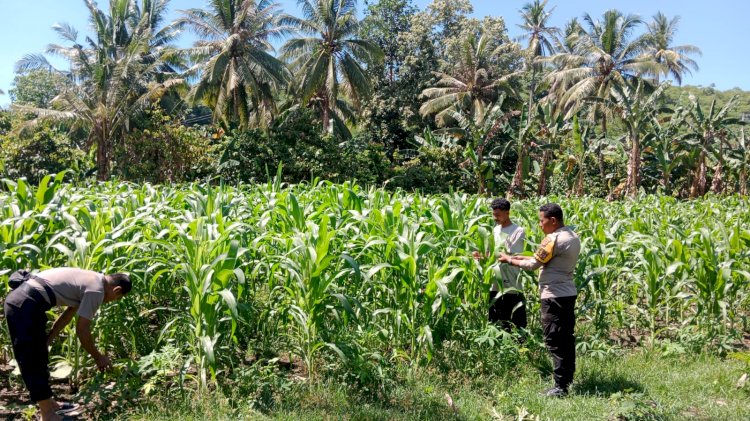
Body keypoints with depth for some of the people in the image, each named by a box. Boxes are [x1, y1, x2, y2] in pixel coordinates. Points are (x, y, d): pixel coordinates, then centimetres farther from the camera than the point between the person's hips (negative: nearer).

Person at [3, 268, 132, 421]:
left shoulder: (90, 280, 18)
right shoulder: (96, 290, -11)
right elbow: (82, 330, -9)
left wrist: (47, 340, 22)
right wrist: (98, 357, 4)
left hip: (16, 299, 10)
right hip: (26, 305, -10)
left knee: (37, 359, 19)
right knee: (34, 362, -1)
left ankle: (49, 405, 31)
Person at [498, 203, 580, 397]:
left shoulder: (554, 239, -19)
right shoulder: (573, 237, 11)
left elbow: (533, 264, -13)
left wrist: (510, 260, 1)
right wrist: (519, 257, 10)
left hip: (554, 296, -9)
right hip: (569, 293, 10)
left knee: (555, 341, -2)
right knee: (567, 338, 16)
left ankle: (561, 387, 2)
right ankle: (568, 378, 26)